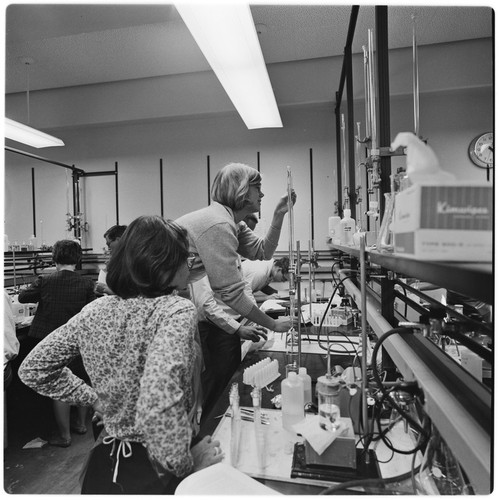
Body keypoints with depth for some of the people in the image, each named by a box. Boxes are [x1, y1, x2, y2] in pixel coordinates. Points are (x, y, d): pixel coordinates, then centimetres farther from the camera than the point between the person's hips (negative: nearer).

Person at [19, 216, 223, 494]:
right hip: (158, 473, -5)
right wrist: (183, 463, -23)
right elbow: (159, 402, -38)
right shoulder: (177, 310, -25)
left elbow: (33, 370, 6)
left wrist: (96, 398, 8)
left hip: (106, 461, 5)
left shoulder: (94, 311, -6)